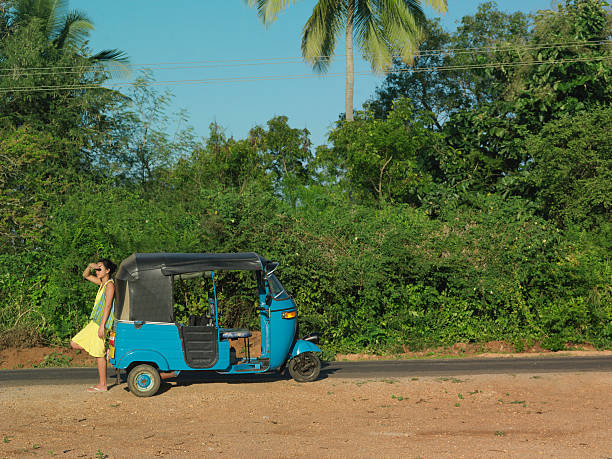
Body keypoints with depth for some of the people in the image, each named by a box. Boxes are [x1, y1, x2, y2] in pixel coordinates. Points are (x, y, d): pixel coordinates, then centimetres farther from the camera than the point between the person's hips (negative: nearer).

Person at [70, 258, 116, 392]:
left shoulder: (110, 285, -12)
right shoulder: (102, 283, 14)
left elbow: (108, 306, -18)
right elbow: (86, 275, 26)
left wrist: (102, 326, -23)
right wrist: (90, 266, 4)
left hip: (101, 322, -9)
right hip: (94, 322, 9)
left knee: (99, 354, -5)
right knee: (75, 344, 9)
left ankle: (102, 385, 1)